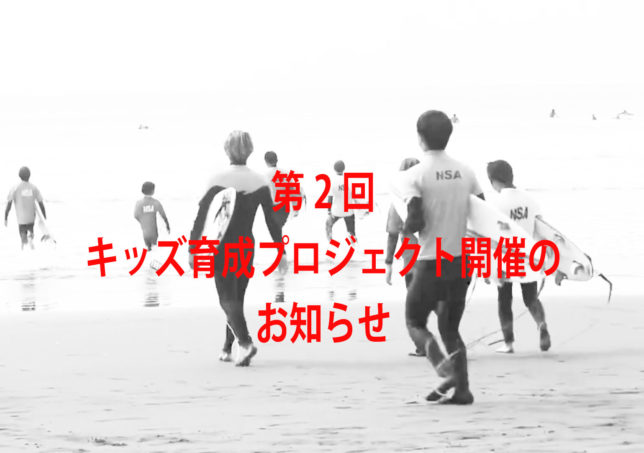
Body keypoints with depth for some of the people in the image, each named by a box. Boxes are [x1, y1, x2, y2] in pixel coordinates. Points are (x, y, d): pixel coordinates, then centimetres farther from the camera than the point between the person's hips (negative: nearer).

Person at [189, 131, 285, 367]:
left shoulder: (218, 180, -10)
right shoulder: (260, 182, -1)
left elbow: (201, 216, -8)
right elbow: (272, 220, 1)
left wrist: (192, 249, -2)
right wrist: (281, 251, 7)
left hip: (222, 247, -3)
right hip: (247, 247, 3)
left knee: (228, 299, -4)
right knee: (237, 298, 17)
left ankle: (245, 342, -25)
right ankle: (227, 349, 22)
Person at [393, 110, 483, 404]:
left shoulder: (414, 176, -11)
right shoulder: (466, 173, 4)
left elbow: (415, 221, -20)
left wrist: (408, 226, 3)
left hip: (431, 262, -5)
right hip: (461, 261, 5)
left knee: (415, 322, 10)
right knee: (450, 327, 17)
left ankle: (444, 369, -17)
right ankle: (462, 388, 6)